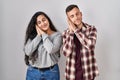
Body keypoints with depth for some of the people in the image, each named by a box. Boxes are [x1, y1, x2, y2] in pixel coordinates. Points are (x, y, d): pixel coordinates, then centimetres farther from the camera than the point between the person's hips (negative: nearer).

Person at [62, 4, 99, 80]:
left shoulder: (91, 29, -5)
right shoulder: (66, 32, -1)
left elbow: (90, 44, -23)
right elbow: (66, 52, -13)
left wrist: (75, 30, -18)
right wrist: (71, 32, -16)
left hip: (87, 72, -1)